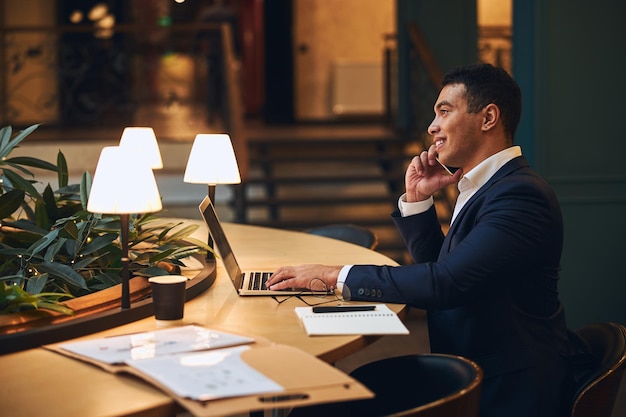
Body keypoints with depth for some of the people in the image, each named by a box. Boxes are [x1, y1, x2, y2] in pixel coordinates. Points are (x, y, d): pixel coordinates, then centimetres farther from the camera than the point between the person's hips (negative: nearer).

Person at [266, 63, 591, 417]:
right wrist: (417, 200, 5)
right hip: (468, 371, 9)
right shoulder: (489, 185, 12)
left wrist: (335, 275, -20)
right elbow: (436, 265, 20)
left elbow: (447, 282, -27)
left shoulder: (520, 195, -19)